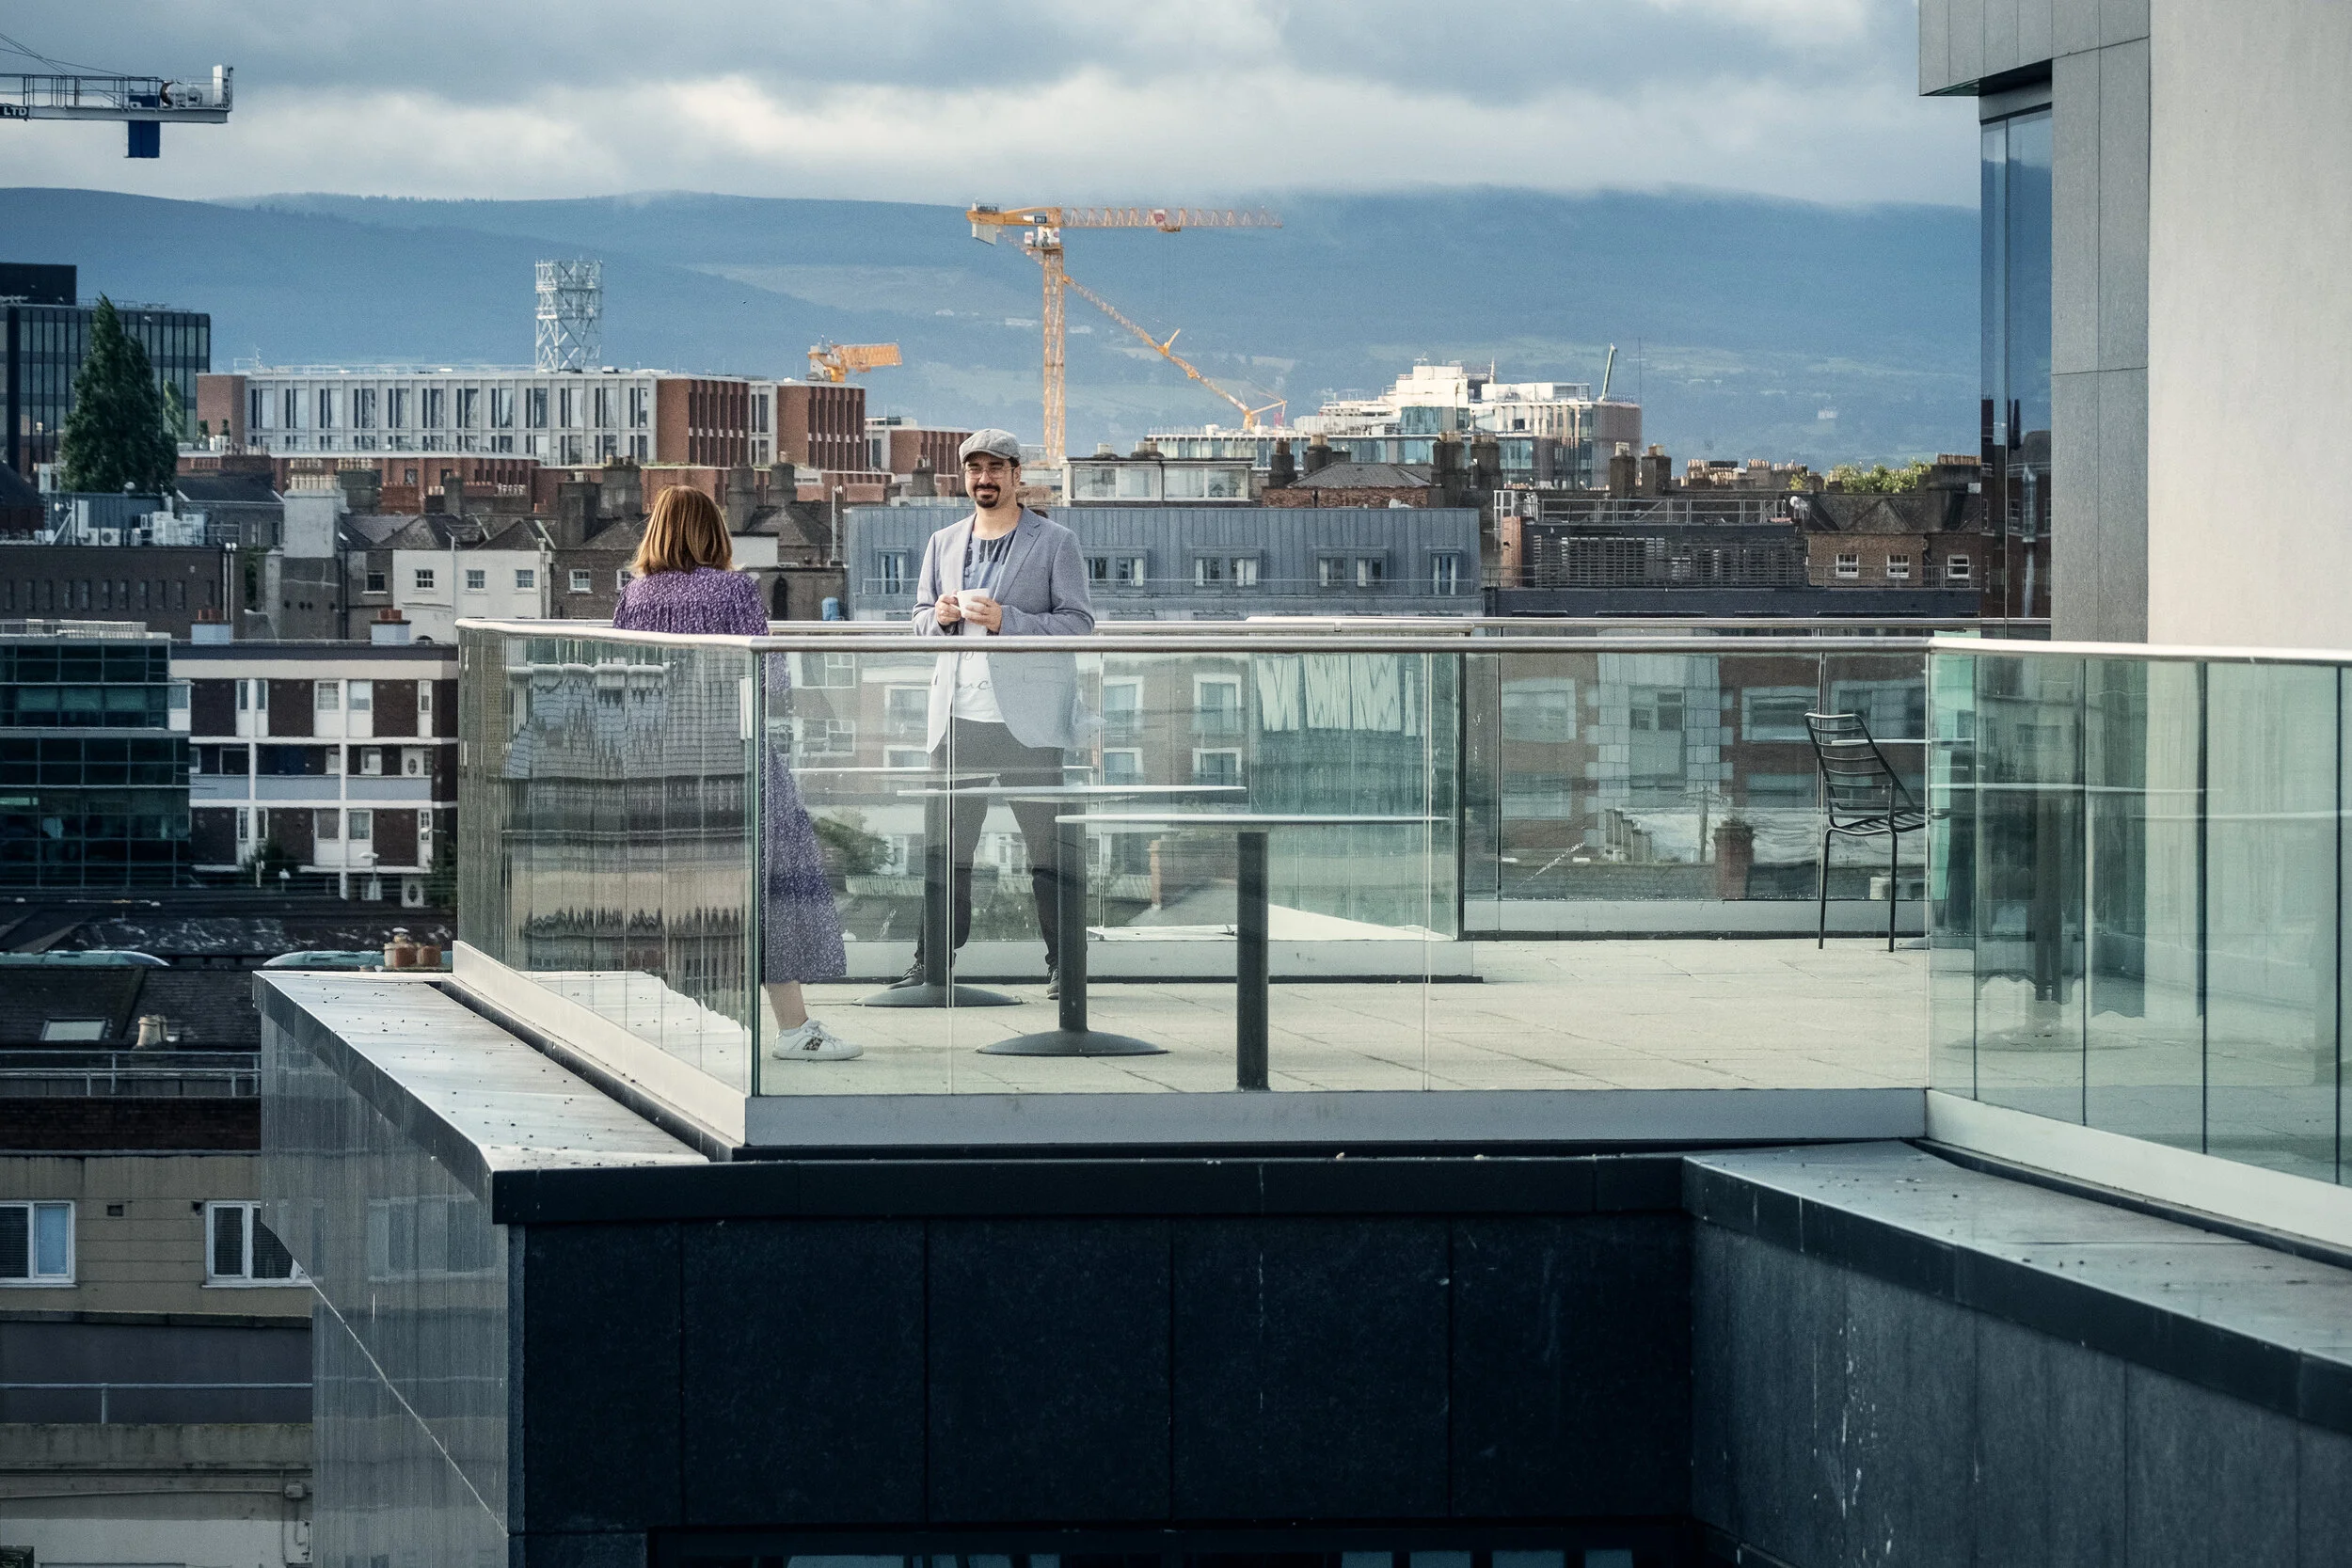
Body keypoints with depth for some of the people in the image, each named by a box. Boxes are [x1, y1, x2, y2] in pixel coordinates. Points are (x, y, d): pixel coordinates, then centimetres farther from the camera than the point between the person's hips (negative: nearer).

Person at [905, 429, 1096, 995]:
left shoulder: (1055, 543, 3)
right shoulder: (944, 543, 17)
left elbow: (1078, 620, -3)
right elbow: (919, 618, 23)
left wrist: (1005, 620, -14)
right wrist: (940, 615, -2)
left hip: (1028, 716, -4)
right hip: (958, 712, 4)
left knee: (1045, 840, -2)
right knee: (946, 844, 3)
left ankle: (1063, 963, 3)